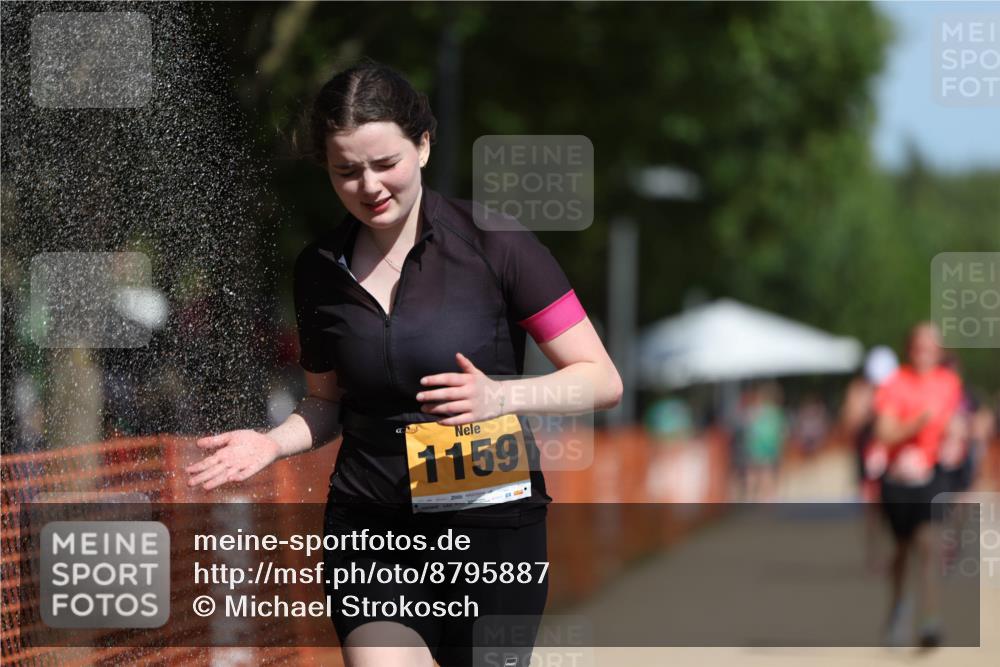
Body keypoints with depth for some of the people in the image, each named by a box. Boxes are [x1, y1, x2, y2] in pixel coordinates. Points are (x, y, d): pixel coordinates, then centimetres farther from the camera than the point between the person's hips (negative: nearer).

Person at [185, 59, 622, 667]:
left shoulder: (493, 243, -8)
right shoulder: (321, 270, 5)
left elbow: (602, 380, -7)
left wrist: (499, 396, -24)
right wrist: (272, 443, 0)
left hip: (492, 524, -2)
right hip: (371, 529, 2)